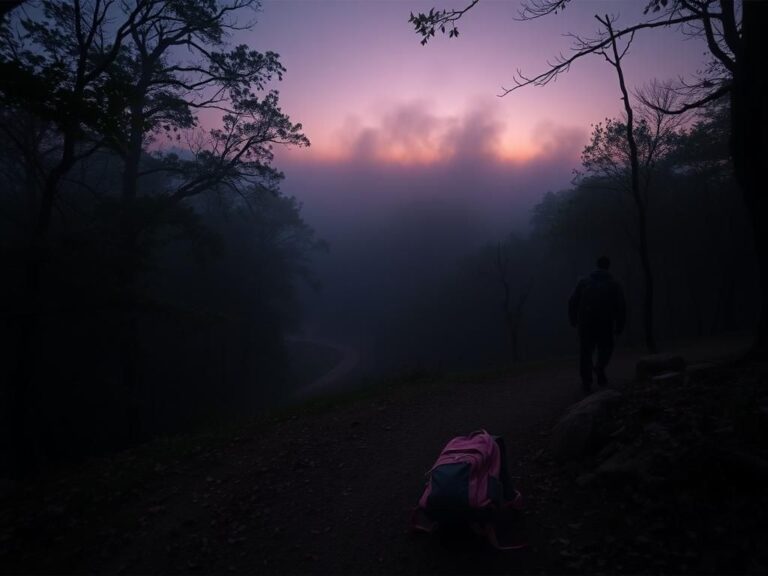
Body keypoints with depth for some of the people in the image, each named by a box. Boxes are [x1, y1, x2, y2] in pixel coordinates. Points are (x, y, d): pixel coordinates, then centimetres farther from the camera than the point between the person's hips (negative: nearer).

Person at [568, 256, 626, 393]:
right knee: (605, 348, 20)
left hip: (585, 323, 1)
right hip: (605, 325, -1)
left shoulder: (584, 281, 6)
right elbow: (621, 307, -4)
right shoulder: (614, 285, 3)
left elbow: (573, 302, 2)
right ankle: (600, 368, -6)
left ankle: (586, 381, 6)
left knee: (586, 352, 11)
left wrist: (573, 320, 13)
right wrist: (619, 326, 6)